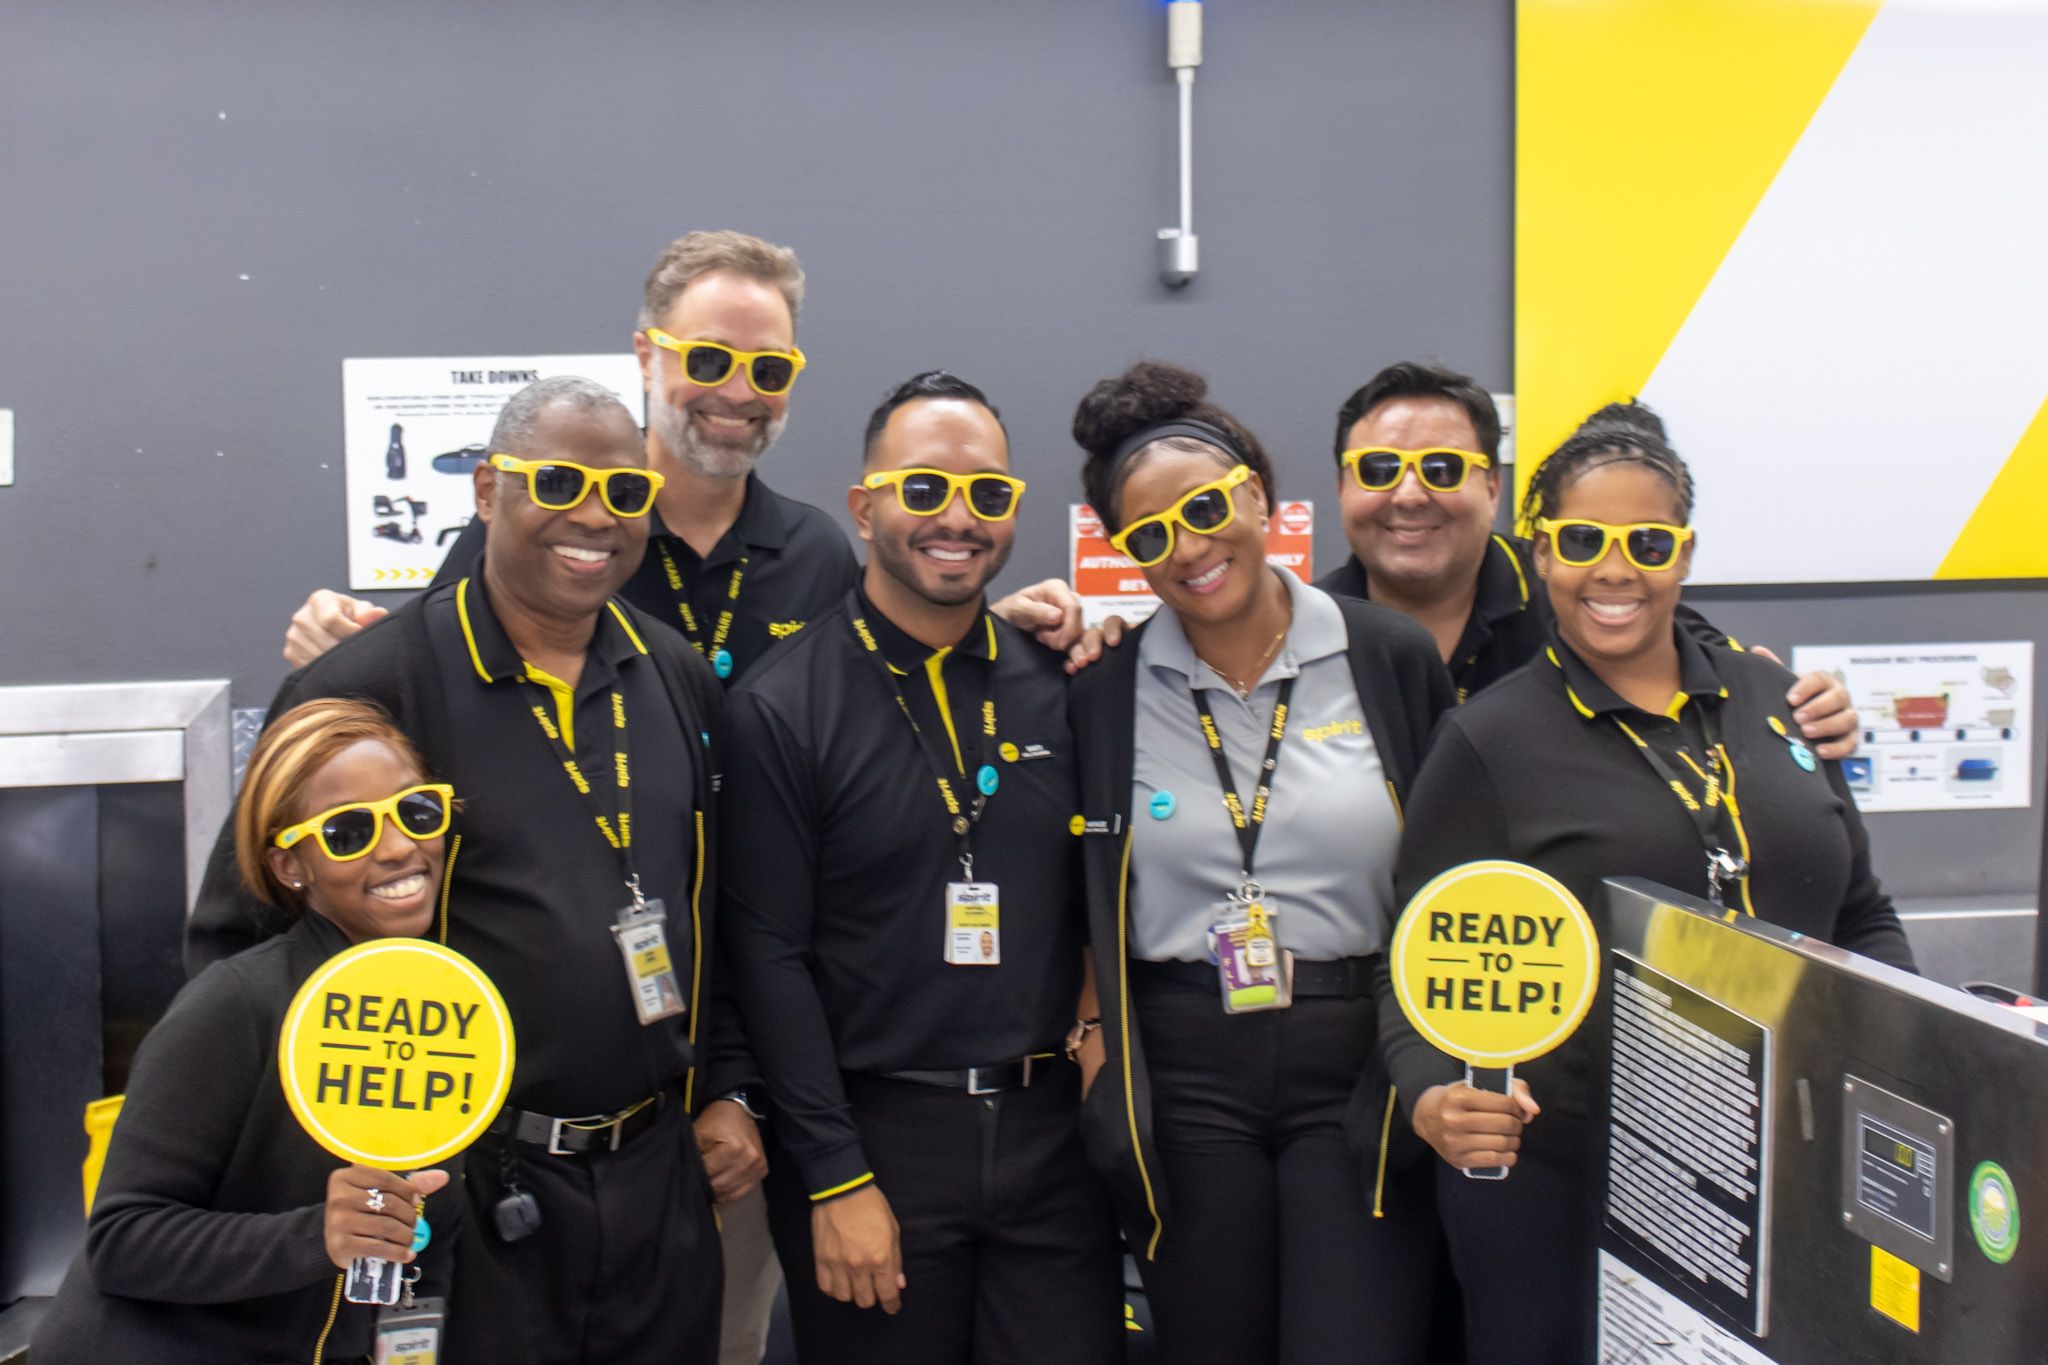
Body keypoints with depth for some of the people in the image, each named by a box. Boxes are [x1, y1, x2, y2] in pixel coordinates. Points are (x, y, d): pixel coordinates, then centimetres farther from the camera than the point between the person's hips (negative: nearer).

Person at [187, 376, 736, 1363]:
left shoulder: (680, 681, 5)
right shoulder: (372, 688, -11)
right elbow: (236, 931, -6)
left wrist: (728, 1089, 12)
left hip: (660, 1176, 5)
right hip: (463, 1196, -5)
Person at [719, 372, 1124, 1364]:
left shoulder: (1060, 687, 5)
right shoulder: (782, 706, -6)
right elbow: (769, 956, -8)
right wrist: (834, 1179, -9)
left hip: (1051, 1131, 3)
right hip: (874, 1136, -3)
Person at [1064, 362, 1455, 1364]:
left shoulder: (1393, 660, 0)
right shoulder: (1103, 691, 2)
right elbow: (1077, 903, 10)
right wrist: (1096, 1040, -1)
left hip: (1362, 1068, -1)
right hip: (1180, 1083, 1)